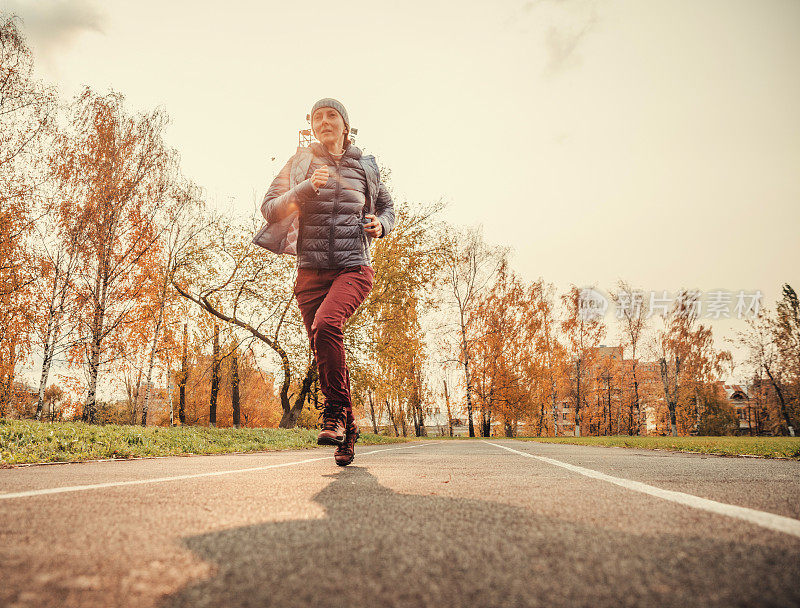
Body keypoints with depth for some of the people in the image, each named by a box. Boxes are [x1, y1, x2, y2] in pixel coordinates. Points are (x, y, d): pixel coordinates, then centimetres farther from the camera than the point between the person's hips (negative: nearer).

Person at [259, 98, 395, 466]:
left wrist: (381, 225, 3)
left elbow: (386, 206, 27)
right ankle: (347, 428, 16)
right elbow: (269, 209, 2)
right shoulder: (299, 164, 11)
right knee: (325, 352, 0)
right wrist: (306, 188, -14)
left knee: (325, 325, -30)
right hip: (311, 271, 2)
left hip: (354, 267, -2)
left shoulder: (365, 166, 13)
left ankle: (336, 412, -15)